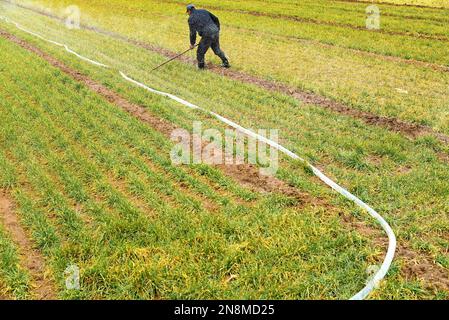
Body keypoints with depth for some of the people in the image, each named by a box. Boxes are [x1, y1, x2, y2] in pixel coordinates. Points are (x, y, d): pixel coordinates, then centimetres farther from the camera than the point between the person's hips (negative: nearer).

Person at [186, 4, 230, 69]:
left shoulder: (191, 18, 2)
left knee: (200, 52, 12)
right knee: (217, 50, 26)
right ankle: (226, 63, 31)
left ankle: (201, 67, 22)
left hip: (207, 36, -7)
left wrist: (192, 43, 10)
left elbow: (193, 32, -2)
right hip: (215, 32, 7)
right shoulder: (203, 11, 20)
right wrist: (217, 29, 29)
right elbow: (216, 19, 20)